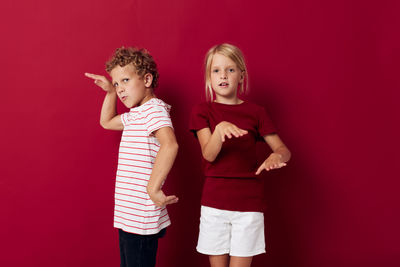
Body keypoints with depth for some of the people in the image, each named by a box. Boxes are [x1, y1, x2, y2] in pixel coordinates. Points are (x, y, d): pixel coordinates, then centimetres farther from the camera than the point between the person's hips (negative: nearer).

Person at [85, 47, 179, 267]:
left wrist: (153, 188, -31)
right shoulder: (134, 115, 15)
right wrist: (110, 92, 20)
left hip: (142, 218, -10)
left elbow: (169, 145, -32)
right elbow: (107, 122, 34)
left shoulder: (154, 108, -15)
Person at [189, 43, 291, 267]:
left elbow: (284, 149, 3)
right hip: (214, 201, 0)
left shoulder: (255, 112, 4)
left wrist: (277, 156, -22)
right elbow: (209, 154, -11)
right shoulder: (202, 111, 2)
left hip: (249, 202, 0)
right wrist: (219, 129, -32)